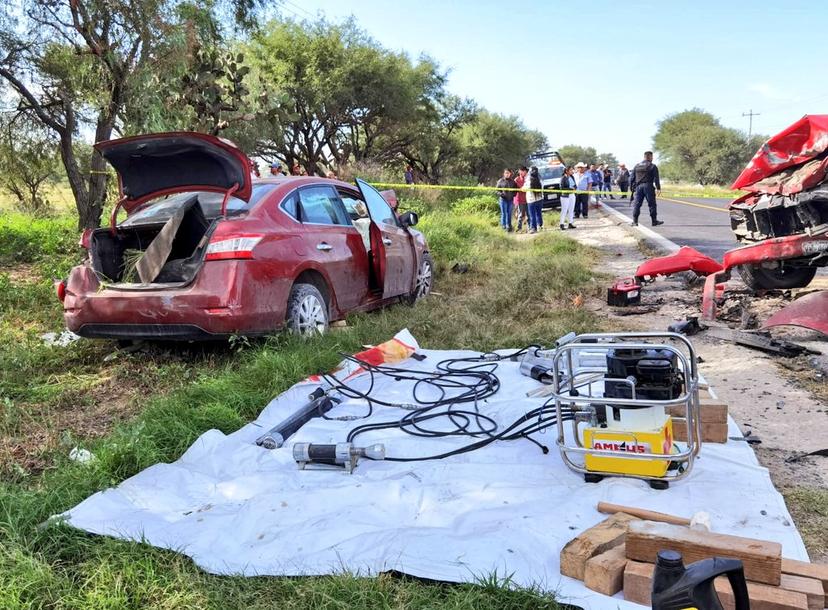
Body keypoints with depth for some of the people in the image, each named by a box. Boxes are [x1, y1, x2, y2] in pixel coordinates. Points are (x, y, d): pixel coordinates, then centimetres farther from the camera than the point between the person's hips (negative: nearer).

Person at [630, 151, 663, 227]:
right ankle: (654, 221, 5)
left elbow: (632, 178, 12)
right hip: (648, 186, -4)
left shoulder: (636, 166, 13)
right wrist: (658, 188, -7)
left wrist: (632, 188, 16)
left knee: (637, 204, 4)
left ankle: (635, 221, 0)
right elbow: (656, 178, -6)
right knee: (652, 204, 2)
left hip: (638, 187, 4)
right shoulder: (653, 166, 0)